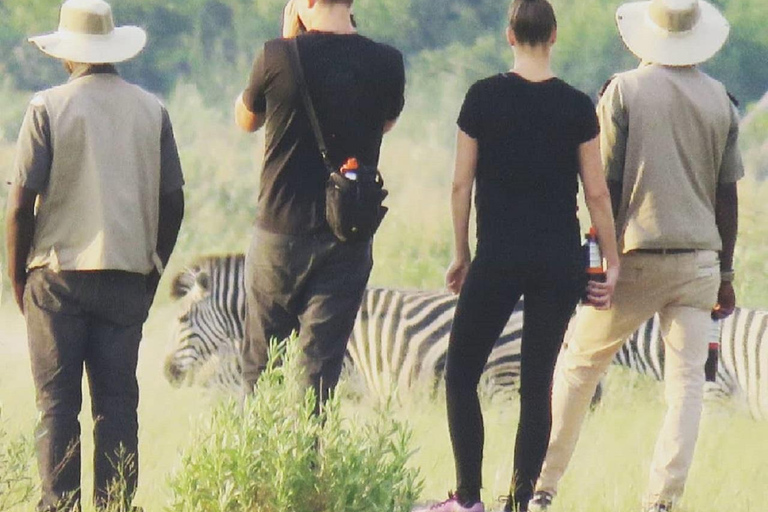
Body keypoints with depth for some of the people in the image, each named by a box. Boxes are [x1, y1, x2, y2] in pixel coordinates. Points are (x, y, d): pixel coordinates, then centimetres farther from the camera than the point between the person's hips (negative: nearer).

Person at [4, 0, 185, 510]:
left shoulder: (49, 108, -5)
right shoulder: (151, 110, 5)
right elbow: (172, 202, 7)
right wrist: (153, 272, 18)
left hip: (58, 274, -3)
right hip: (127, 276, 3)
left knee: (57, 404, 0)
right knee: (117, 401, 5)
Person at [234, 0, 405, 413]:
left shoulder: (279, 57, -11)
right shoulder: (386, 63, -5)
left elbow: (245, 120, 8)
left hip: (279, 232, -1)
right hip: (349, 239, 1)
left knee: (259, 365, 12)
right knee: (321, 364, 4)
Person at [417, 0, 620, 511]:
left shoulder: (484, 97, -4)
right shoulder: (577, 106, -1)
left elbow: (462, 184, -1)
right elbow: (597, 192, 1)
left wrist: (461, 254, 10)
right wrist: (612, 263, 9)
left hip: (498, 258, -2)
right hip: (560, 264, 2)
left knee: (462, 374, 8)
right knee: (538, 383, 8)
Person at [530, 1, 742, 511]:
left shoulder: (624, 91, -4)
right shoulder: (719, 100, 5)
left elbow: (608, 183, -6)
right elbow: (727, 194, 8)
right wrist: (725, 271, 15)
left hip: (637, 256, -2)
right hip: (699, 256, 2)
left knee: (579, 366, 11)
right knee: (687, 379, 2)